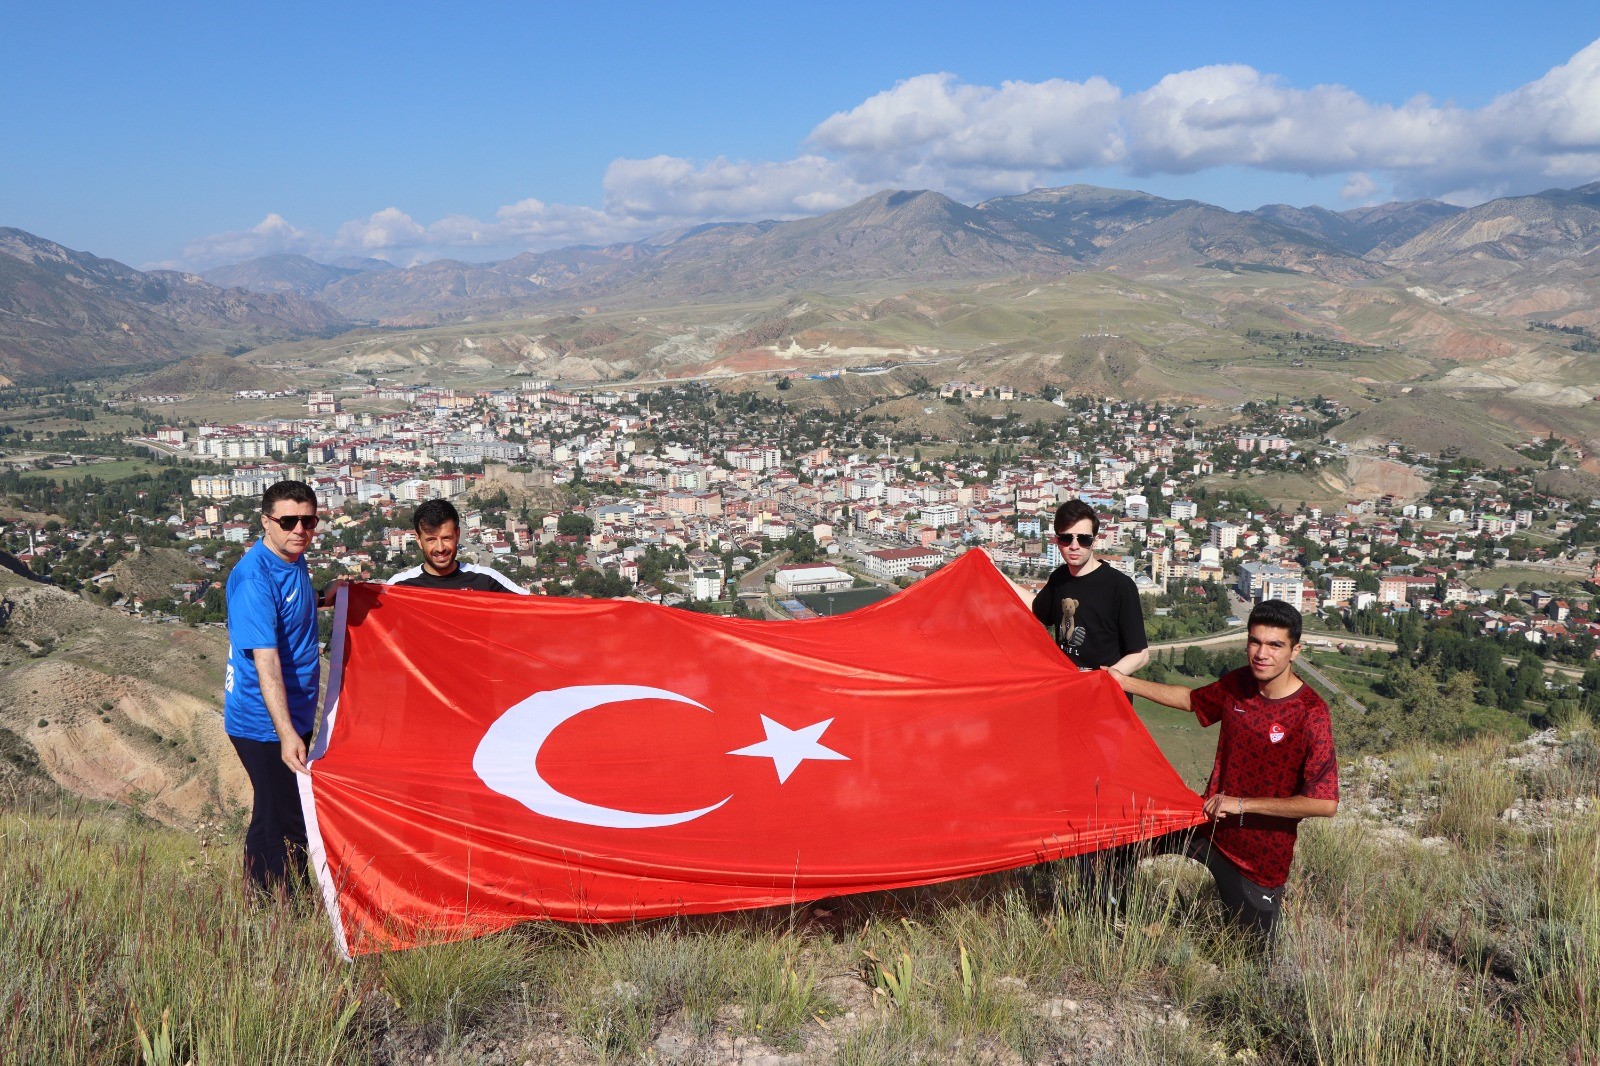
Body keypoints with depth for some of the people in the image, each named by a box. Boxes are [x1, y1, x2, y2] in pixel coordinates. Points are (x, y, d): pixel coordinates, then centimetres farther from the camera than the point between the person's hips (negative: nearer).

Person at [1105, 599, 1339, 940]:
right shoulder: (1238, 683, -5)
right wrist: (1125, 682, 13)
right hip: (1210, 823, 5)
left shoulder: (1310, 715, -23)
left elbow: (1325, 803, -26)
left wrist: (1242, 804, -23)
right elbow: (1191, 699, 17)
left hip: (1261, 852, -5)